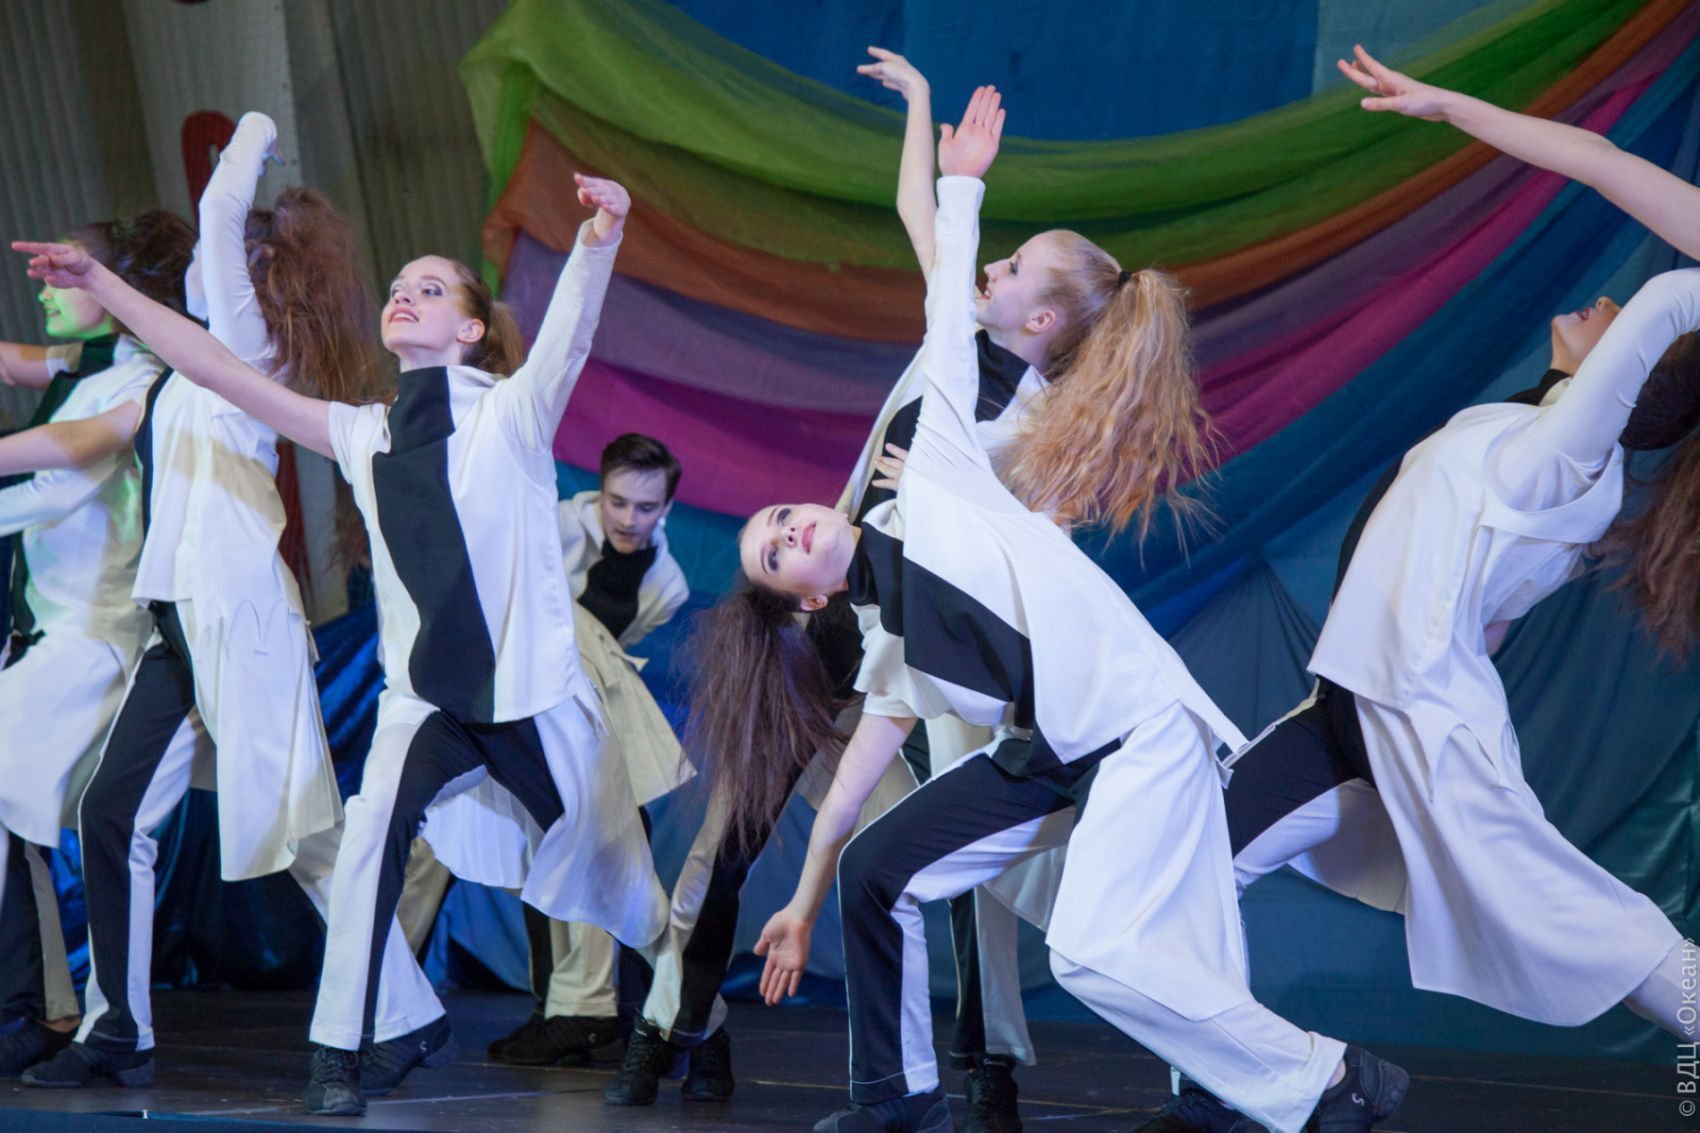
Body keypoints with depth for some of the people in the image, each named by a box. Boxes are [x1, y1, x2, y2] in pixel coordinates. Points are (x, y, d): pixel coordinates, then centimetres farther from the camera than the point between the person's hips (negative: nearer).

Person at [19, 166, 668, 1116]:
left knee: (610, 880, 8)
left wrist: (599, 243, -45)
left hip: (535, 689, -3)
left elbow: (569, 339, -25)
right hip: (425, 697, 3)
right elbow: (224, 372, 8)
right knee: (372, 835, -25)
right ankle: (339, 1054, -21)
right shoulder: (365, 435, 8)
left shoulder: (510, 414, -4)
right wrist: (104, 286, 4)